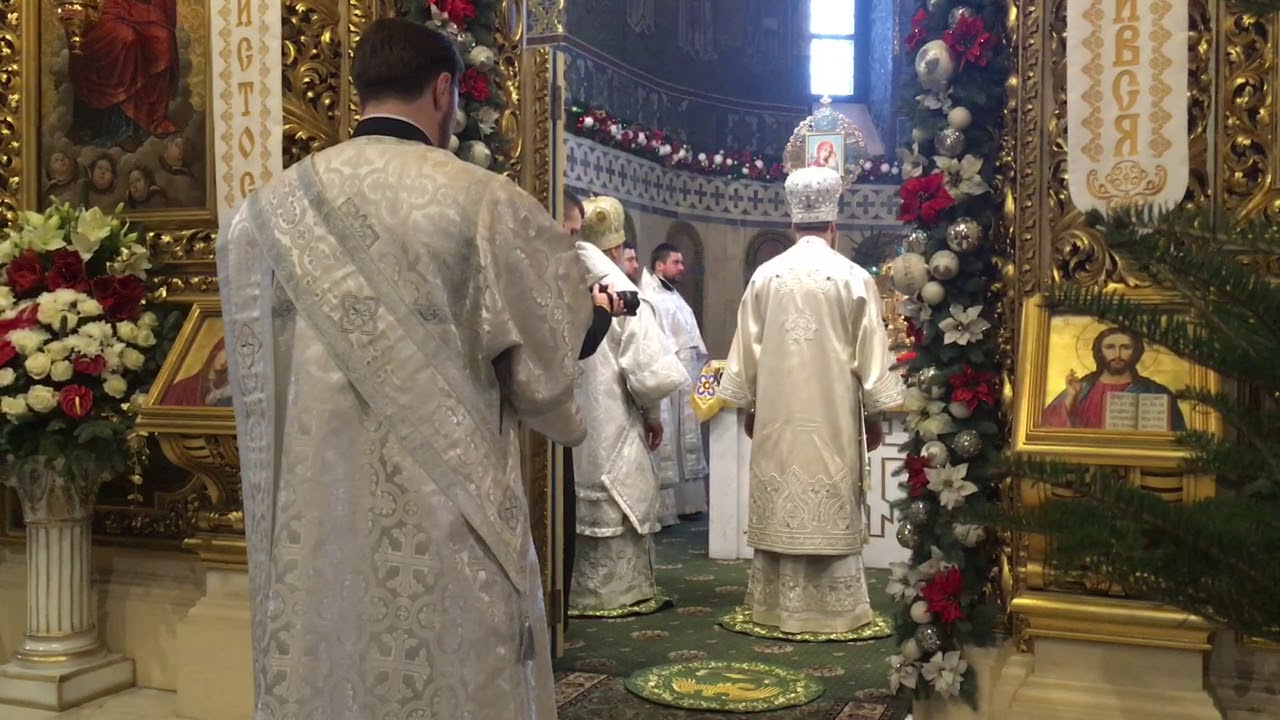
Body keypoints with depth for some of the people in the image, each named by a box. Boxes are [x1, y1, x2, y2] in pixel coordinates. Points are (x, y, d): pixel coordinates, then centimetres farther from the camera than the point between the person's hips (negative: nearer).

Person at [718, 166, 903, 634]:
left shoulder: (764, 276, 1)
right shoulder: (854, 278, -5)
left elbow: (746, 351, 6)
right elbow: (871, 355, -3)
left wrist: (748, 407, 15)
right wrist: (875, 415, 6)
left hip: (775, 417, 2)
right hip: (832, 418, -2)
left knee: (780, 506, 8)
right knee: (833, 512, 4)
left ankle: (776, 606, 16)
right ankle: (834, 609, 9)